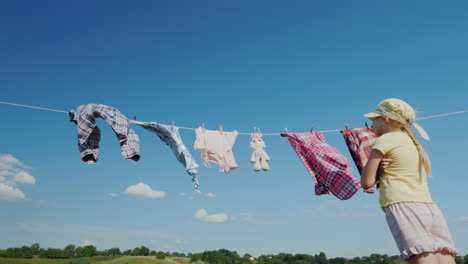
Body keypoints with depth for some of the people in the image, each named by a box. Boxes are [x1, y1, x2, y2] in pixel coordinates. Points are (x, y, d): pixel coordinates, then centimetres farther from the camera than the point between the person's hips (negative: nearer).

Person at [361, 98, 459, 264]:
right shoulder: (412, 142, 27)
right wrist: (383, 169, 9)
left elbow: (366, 182, -1)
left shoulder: (384, 140, 3)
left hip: (404, 208, -8)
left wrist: (379, 170, 15)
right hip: (431, 209, 8)